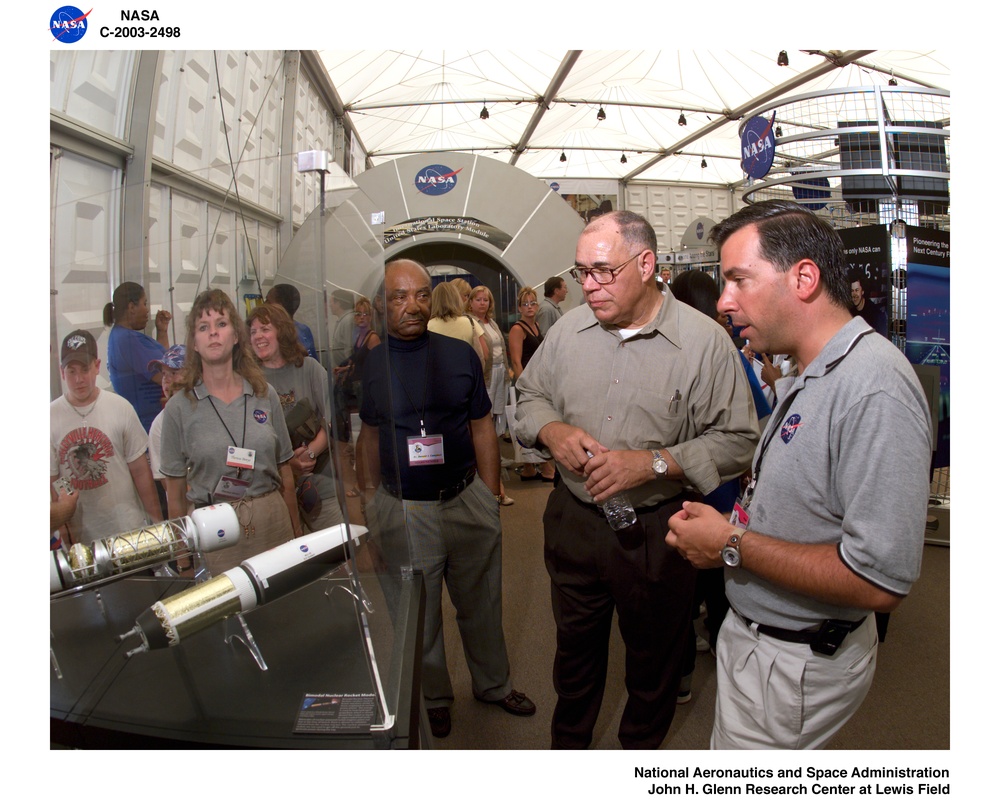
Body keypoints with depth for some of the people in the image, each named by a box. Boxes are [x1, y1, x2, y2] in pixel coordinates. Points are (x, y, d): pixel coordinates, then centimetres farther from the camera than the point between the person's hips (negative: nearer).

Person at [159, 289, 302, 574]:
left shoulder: (264, 394, 3)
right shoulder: (179, 407, -2)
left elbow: (285, 474, 8)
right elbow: (175, 492, 2)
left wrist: (296, 531, 10)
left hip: (272, 519, 2)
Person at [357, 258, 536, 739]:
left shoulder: (461, 355, 0)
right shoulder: (370, 365, -2)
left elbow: (482, 428, 4)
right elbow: (371, 435, 7)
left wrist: (491, 497, 1)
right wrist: (373, 505, 5)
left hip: (467, 499, 1)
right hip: (403, 510, -1)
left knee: (482, 604, 18)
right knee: (417, 615, 15)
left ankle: (493, 684, 42)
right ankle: (433, 697, 39)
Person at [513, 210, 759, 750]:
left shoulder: (705, 341, -14)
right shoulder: (569, 328, 0)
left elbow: (736, 440, -14)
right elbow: (530, 394, 11)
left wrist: (653, 463, -25)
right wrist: (552, 430, -11)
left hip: (657, 531, -3)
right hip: (572, 518, 4)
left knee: (653, 658, 18)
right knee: (574, 644, 24)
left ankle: (640, 749, 46)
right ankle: (568, 742, 49)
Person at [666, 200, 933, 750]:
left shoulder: (874, 387, -26)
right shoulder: (805, 380, 7)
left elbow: (880, 581, -30)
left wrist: (732, 545, -22)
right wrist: (721, 532, -1)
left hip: (797, 663, -8)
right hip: (750, 634, 9)